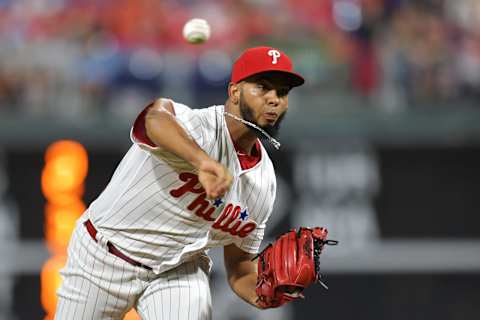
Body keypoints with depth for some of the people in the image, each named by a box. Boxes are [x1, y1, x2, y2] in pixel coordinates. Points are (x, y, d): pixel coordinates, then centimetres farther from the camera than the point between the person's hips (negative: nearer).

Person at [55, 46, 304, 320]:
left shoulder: (264, 181, -4)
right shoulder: (196, 126, -26)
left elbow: (239, 265, 6)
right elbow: (156, 116, -53)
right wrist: (202, 161, -73)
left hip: (180, 270, 5)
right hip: (104, 256, -4)